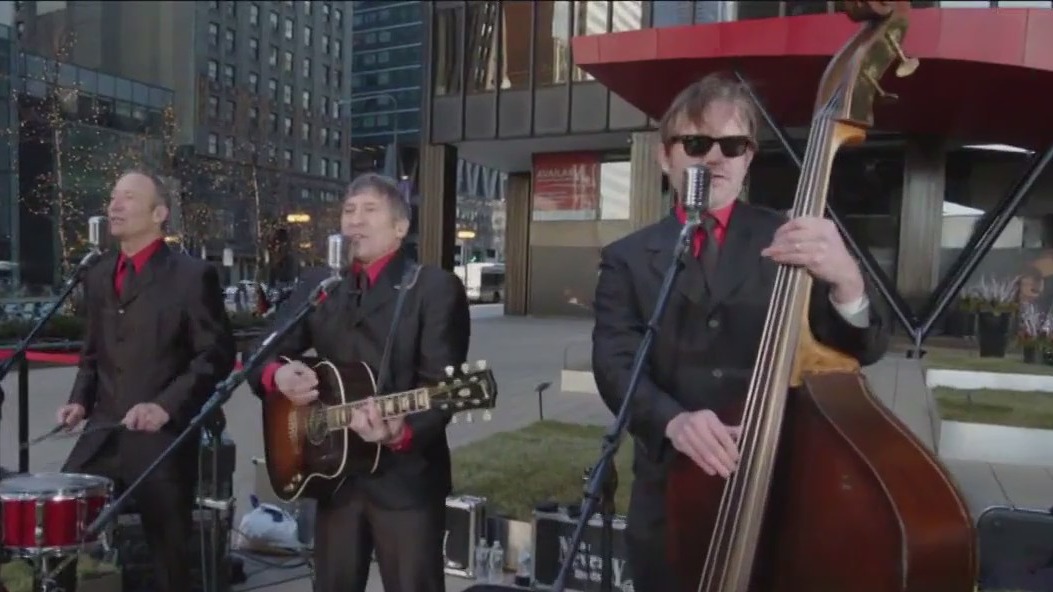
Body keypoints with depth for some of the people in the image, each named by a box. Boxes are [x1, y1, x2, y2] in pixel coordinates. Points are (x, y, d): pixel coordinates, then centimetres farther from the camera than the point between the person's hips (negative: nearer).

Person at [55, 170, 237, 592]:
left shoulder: (192, 275, -7)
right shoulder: (98, 276, 14)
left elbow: (216, 355, -11)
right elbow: (93, 354, 21)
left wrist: (166, 405, -20)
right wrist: (80, 400, 4)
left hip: (163, 440, -5)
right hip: (103, 435, 6)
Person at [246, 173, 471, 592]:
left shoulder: (436, 288, -7)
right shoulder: (317, 289, 11)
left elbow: (440, 385, -14)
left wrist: (402, 433, -32)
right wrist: (277, 376, -14)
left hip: (405, 476, -5)